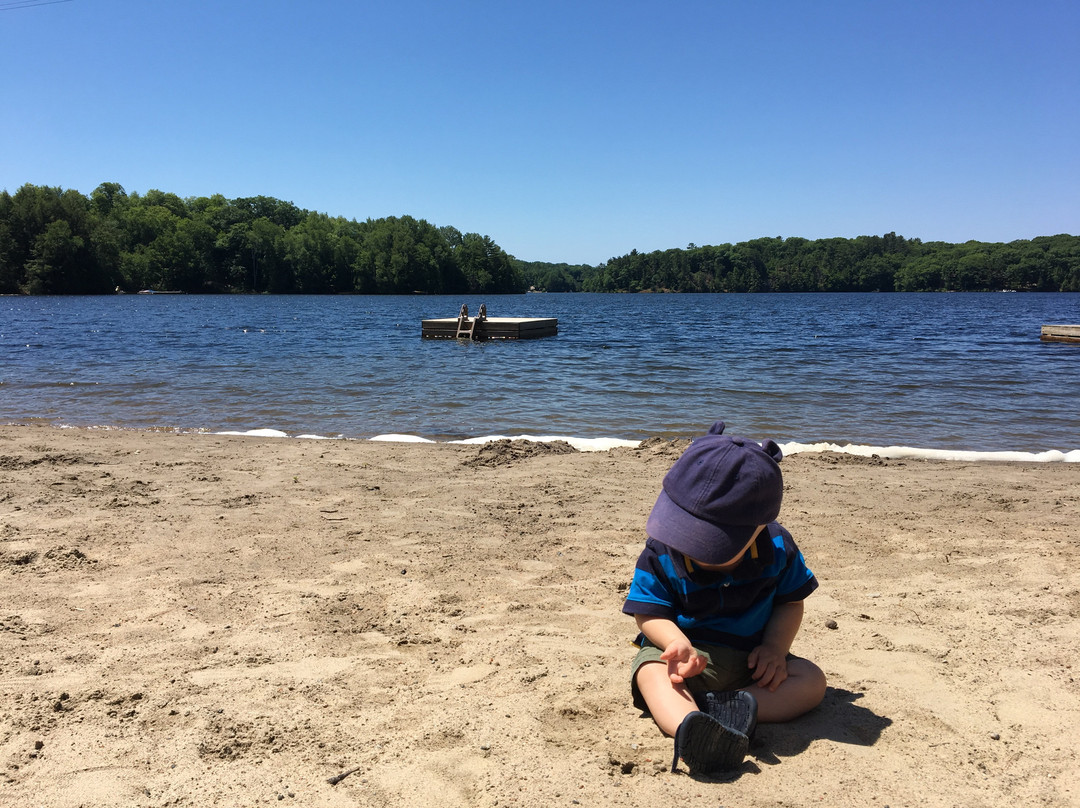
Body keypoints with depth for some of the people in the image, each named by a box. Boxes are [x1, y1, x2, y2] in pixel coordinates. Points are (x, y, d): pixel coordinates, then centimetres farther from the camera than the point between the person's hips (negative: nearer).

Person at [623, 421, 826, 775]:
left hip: (751, 661, 3)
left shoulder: (777, 548, -8)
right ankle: (688, 727, -63)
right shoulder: (661, 552, -13)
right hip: (690, 655, -2)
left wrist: (775, 647, -14)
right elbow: (649, 611, -10)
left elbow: (790, 603, 3)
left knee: (812, 679, -19)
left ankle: (741, 706, -38)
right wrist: (679, 643, -31)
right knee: (653, 672, -34)